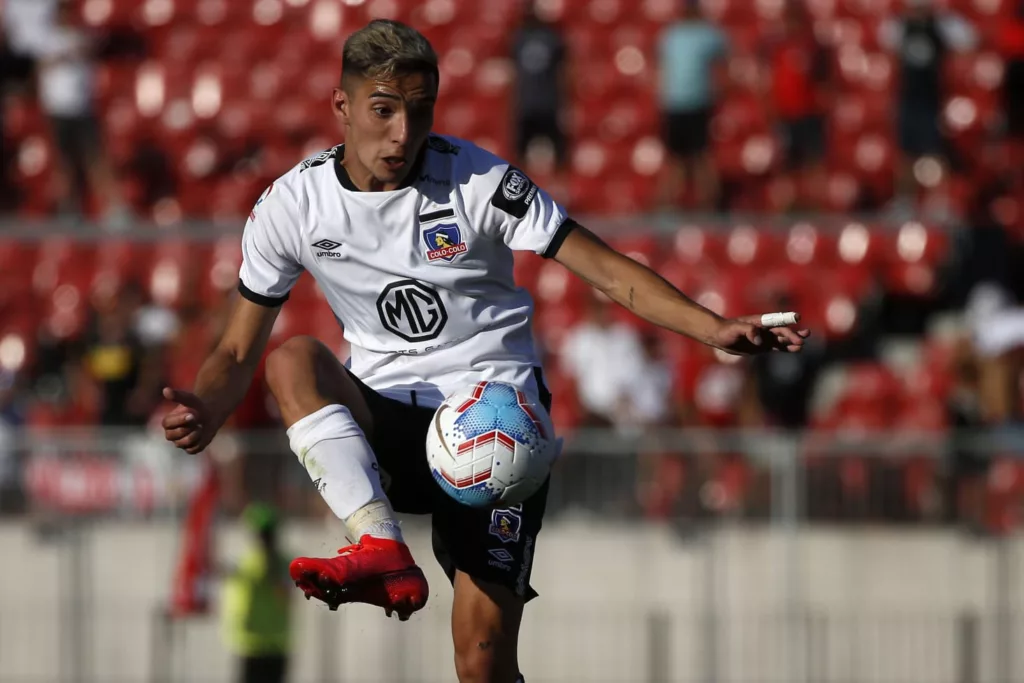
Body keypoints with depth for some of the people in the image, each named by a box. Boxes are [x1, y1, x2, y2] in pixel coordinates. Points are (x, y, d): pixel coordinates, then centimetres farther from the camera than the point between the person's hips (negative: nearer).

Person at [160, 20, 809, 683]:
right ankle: (384, 554, -40)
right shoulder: (292, 205, -2)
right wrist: (205, 412, -20)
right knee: (294, 359, -31)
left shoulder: (480, 181, -8)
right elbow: (239, 352, 3)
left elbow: (608, 270, -8)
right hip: (383, 419, 2)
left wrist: (715, 328, -24)